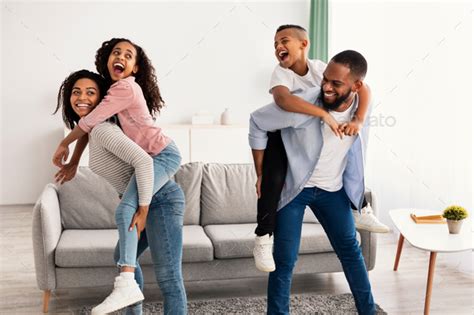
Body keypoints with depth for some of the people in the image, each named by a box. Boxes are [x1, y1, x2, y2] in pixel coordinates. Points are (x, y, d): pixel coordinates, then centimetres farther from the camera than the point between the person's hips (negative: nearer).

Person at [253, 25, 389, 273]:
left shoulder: (320, 68, -15)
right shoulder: (281, 73, -25)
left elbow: (362, 88, -19)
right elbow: (282, 98, -49)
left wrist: (358, 120, -37)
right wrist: (325, 114, -52)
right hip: (282, 135, -4)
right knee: (274, 178, -27)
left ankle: (360, 212, 28)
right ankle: (263, 241, -12)